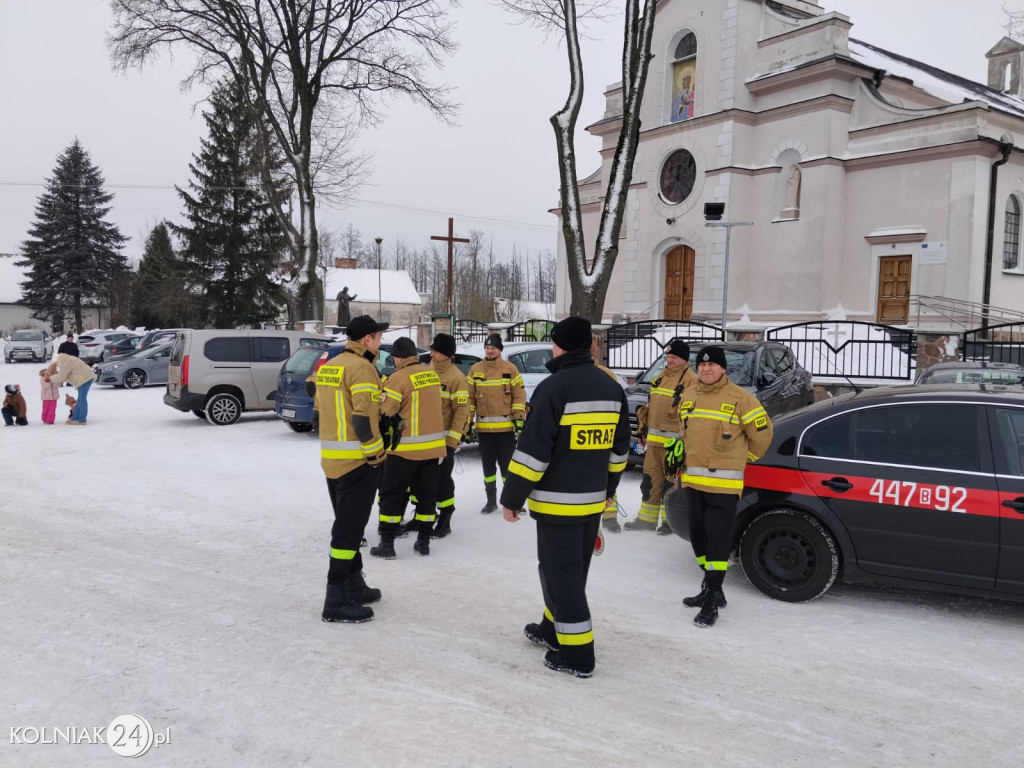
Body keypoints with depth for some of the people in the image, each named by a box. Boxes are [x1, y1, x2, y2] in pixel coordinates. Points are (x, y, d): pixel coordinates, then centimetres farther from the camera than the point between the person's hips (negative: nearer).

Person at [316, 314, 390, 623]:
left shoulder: (328, 366, 13)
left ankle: (354, 587, 28)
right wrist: (376, 454, -14)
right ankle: (337, 602, -1)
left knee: (346, 523, 18)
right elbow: (365, 417, -23)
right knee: (349, 528, -5)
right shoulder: (361, 367, -15)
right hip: (357, 461, -9)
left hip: (331, 458, 9)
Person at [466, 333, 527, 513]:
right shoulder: (475, 369, 3)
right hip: (484, 428, 2)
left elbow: (519, 395, -2)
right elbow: (469, 397, 4)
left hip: (506, 426, -2)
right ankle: (491, 501, 23)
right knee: (488, 465, 11)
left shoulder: (510, 369, -2)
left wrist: (519, 419, -7)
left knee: (507, 465, 4)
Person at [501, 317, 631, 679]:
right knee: (572, 569, 20)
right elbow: (619, 447, 16)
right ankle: (554, 628, 36)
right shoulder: (612, 388, 7)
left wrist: (512, 497, -11)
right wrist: (608, 486, 28)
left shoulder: (554, 387, -17)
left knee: (560, 571, 1)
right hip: (593, 498, 8)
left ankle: (577, 653, 5)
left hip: (557, 499, -8)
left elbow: (533, 449, -19)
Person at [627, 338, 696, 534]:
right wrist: (644, 428, 23)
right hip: (654, 440, 8)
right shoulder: (662, 376, 17)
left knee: (671, 481, -1)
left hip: (673, 442, -8)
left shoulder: (691, 380, -9)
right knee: (650, 480, 12)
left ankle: (671, 521, 11)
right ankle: (647, 518, 22)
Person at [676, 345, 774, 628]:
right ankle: (711, 588, 31)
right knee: (698, 537, 14)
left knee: (717, 540, -7)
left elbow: (762, 432, 0)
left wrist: (745, 458, 10)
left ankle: (712, 601, -1)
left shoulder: (739, 398, -9)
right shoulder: (688, 396, 9)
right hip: (693, 480, 7)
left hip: (724, 482, -6)